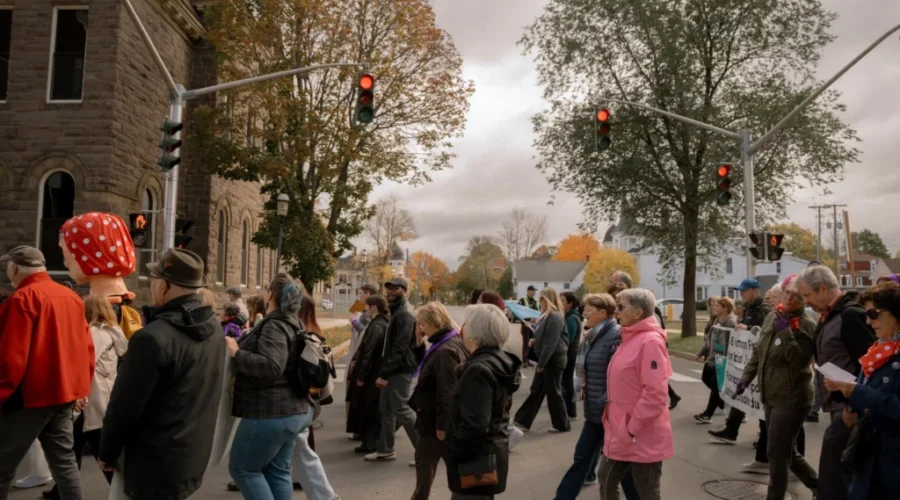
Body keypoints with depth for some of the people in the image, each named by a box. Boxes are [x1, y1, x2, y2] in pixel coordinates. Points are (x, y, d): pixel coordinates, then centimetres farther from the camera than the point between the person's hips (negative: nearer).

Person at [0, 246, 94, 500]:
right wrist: (82, 388, 19)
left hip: (29, 396, -7)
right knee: (64, 461, 13)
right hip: (64, 393, 7)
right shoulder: (72, 297, 8)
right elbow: (87, 348, 11)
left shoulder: (23, 298, -13)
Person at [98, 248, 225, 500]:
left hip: (158, 464, -8)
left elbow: (124, 407, -17)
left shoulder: (153, 338, -25)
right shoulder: (214, 327, 1)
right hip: (195, 456, 8)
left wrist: (106, 453, -2)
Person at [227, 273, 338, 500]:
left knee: (242, 468, 5)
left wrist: (236, 353, -23)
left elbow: (270, 366, -30)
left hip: (269, 413, -9)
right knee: (278, 471, 15)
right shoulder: (292, 324, 11)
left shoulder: (274, 325, -18)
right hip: (291, 410, 9)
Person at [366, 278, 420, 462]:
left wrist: (384, 374, -22)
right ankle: (385, 450, 22)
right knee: (386, 408, 13)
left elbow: (400, 348, -23)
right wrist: (384, 372, 16)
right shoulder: (395, 312, 16)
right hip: (392, 370, 10)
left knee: (401, 409, -7)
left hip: (400, 370, -10)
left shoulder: (405, 315, -16)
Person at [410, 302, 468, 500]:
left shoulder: (445, 351, -22)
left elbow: (448, 392, -26)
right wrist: (420, 344, 4)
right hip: (445, 421, 10)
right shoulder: (453, 343, 9)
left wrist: (442, 424, -22)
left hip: (435, 421, -10)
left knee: (425, 469, 6)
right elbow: (427, 369, 17)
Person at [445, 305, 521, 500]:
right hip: (491, 452, 10)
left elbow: (474, 424, -28)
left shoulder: (479, 369, -23)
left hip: (476, 459, -10)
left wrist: (457, 457, -18)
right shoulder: (500, 363, 7)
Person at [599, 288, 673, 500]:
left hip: (643, 438, -9)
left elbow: (655, 394, -23)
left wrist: (633, 429, -19)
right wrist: (621, 427, 16)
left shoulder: (650, 341, -19)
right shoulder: (629, 339, 9)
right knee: (606, 480, 17)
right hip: (620, 433, 9)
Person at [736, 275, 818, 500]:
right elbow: (759, 351, 16)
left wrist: (785, 332, -27)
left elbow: (800, 361, -23)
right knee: (786, 450, 19)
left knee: (777, 452, -2)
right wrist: (746, 377, 11)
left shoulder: (806, 324, -14)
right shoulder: (772, 317, 8)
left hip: (792, 398, -8)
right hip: (771, 395, 8)